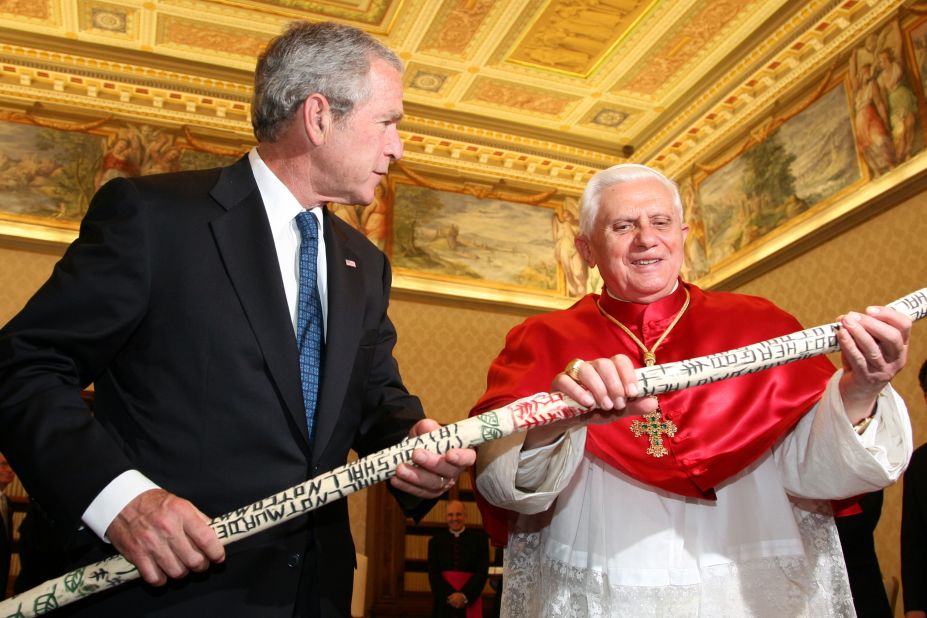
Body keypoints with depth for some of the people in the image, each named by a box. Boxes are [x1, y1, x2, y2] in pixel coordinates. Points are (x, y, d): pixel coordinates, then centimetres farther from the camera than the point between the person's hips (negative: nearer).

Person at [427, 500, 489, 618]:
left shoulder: (479, 537, 2)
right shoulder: (436, 541, 7)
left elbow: (483, 572, -3)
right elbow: (433, 574, 1)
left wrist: (465, 596, -13)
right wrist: (450, 596, -12)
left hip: (470, 600, -2)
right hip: (443, 601, 2)